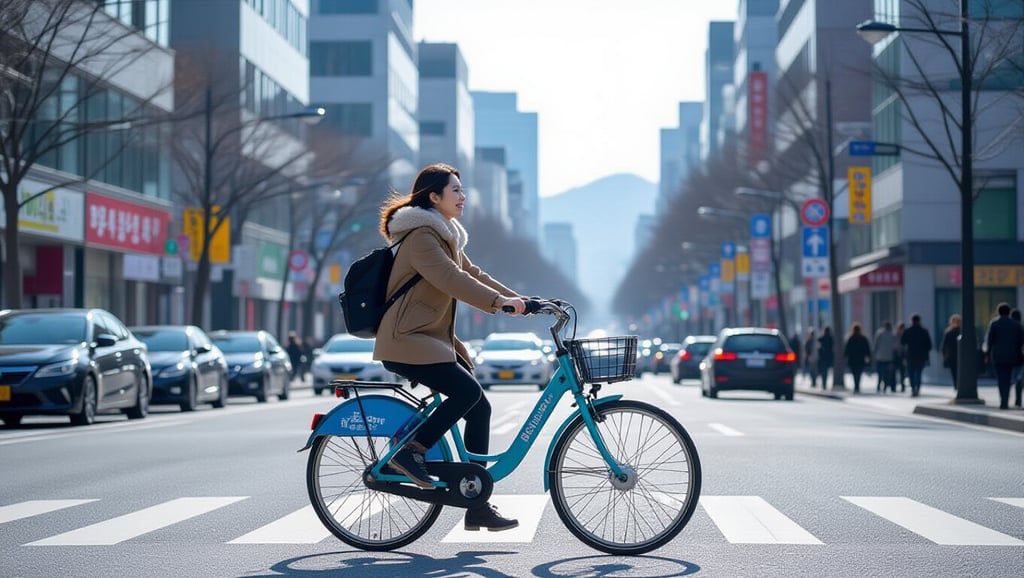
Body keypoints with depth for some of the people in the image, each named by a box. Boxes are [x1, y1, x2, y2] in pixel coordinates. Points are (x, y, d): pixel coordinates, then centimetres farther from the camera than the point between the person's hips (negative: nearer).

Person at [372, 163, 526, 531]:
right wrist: (500, 300, -31)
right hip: (407, 340, -10)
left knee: (479, 408, 0)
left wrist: (519, 300, 6)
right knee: (467, 391, -26)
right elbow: (450, 279, -25)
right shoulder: (421, 234, -14)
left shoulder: (447, 235, 18)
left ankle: (478, 507, 3)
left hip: (434, 338, 10)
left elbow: (473, 275, 16)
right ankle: (409, 451, -10)